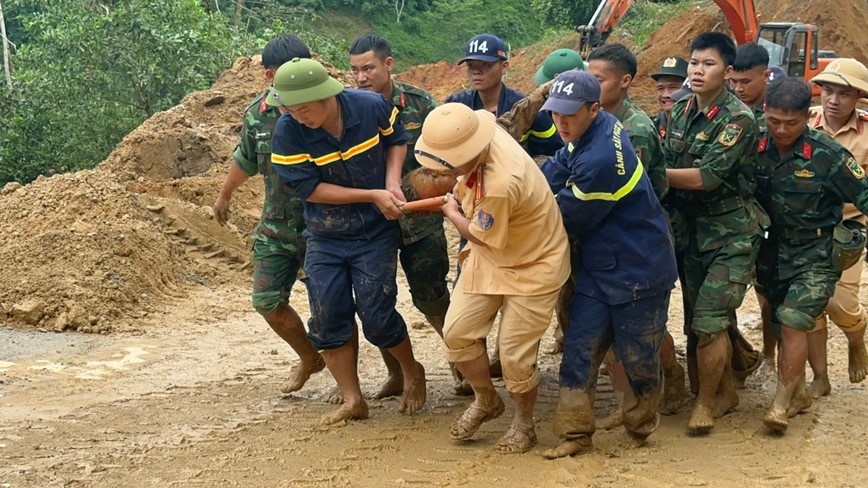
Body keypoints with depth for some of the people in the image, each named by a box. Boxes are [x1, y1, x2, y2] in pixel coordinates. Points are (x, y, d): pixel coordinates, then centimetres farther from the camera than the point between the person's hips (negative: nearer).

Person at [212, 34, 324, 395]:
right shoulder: (257, 115, 0)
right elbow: (245, 159, 20)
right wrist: (225, 195, 34)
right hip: (276, 227, 5)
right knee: (267, 301, 4)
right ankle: (309, 359, 29)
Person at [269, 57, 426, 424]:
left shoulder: (372, 107, -17)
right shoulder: (288, 132, -19)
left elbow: (396, 139, 5)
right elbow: (309, 188, -17)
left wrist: (392, 180, -13)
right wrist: (373, 196, -20)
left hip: (375, 233, -1)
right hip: (324, 238, 2)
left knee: (377, 318, -3)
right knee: (327, 321, 0)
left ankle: (412, 372, 26)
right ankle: (353, 401, 15)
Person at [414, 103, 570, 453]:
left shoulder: (500, 184, -39)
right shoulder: (483, 134, -15)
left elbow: (479, 235, -20)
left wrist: (451, 212, -2)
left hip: (531, 267, -8)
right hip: (488, 258, 8)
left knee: (515, 355, -2)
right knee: (457, 332, 3)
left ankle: (523, 424, 24)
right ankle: (485, 401, 27)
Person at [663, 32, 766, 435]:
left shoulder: (738, 119, -17)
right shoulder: (681, 111, 4)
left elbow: (705, 177, -24)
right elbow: (668, 163, 10)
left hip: (732, 234, -6)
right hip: (693, 230, 6)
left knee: (709, 320, -11)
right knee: (715, 318, 14)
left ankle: (707, 402, 4)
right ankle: (726, 391, 30)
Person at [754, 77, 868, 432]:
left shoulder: (828, 155, -17)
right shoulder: (757, 149, -6)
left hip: (816, 256, -5)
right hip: (773, 252, 5)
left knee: (792, 323, -14)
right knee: (783, 327, 13)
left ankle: (782, 403, -5)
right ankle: (798, 393, 30)